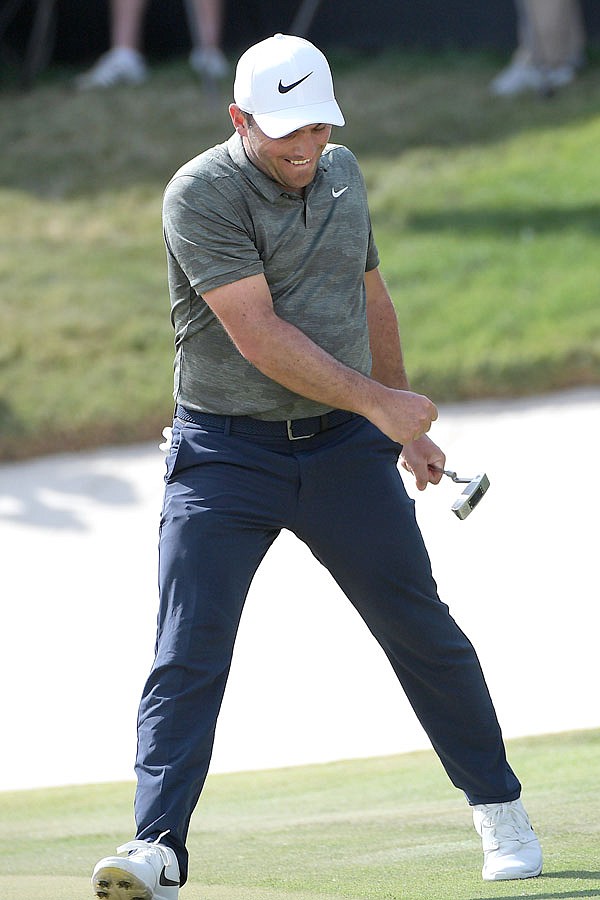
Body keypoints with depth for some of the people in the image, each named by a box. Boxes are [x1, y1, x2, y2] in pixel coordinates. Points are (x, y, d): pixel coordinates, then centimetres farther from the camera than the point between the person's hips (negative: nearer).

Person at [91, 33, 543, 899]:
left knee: (422, 629, 10)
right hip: (225, 453, -5)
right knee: (186, 655, -12)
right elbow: (258, 335, -20)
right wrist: (376, 400, -20)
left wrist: (406, 426, 26)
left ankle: (499, 808, 25)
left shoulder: (342, 171, 8)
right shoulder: (201, 194, -13)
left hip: (346, 446, 5)